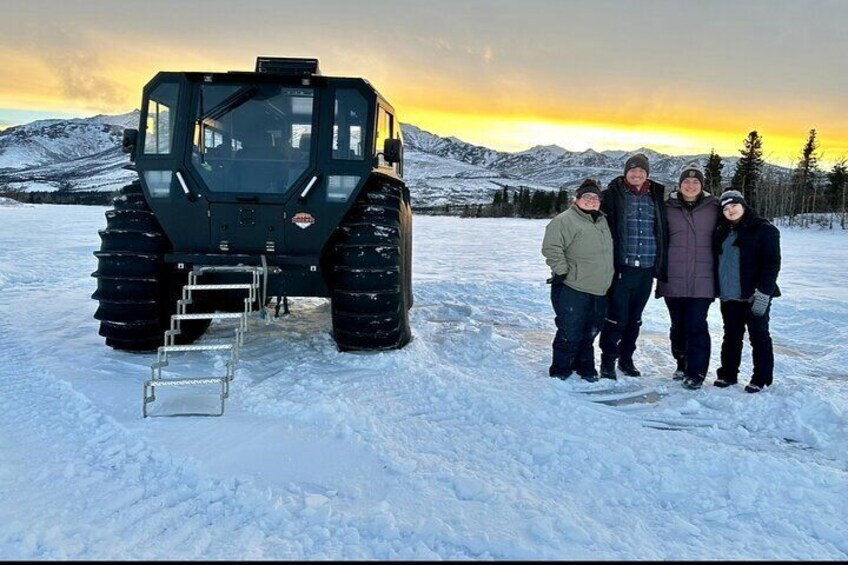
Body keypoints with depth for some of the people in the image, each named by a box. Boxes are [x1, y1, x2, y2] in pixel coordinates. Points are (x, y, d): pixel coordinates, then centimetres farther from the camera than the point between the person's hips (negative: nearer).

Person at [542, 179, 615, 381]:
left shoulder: (602, 221, 15)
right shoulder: (565, 220, -11)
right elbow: (551, 248, -18)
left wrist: (605, 278, 25)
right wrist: (561, 271, -18)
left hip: (599, 290, 8)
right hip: (572, 289, -7)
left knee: (590, 332, 16)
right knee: (570, 333, -5)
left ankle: (585, 366, 31)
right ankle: (560, 372, 10)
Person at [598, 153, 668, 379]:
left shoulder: (656, 197, 10)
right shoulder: (613, 194, -2)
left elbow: (662, 232, 14)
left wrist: (661, 266, 9)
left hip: (646, 268, 4)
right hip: (621, 267, -4)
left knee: (634, 318, 14)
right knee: (617, 318, -3)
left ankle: (626, 358, 28)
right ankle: (608, 360, 12)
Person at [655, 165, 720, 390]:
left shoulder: (713, 208, 3)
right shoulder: (668, 208, 3)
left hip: (701, 280, -1)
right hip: (673, 279, 1)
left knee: (696, 326, -6)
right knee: (678, 325, 12)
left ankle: (696, 372, 5)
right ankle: (682, 365, 29)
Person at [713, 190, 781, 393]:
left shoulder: (764, 229, -7)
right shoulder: (722, 231, 12)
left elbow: (772, 264, -13)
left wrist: (763, 293, -19)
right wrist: (718, 289, 13)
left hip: (754, 296, -6)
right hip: (728, 296, 6)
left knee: (759, 336, 4)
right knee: (731, 336, 14)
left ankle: (761, 378, 13)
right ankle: (728, 374, 24)